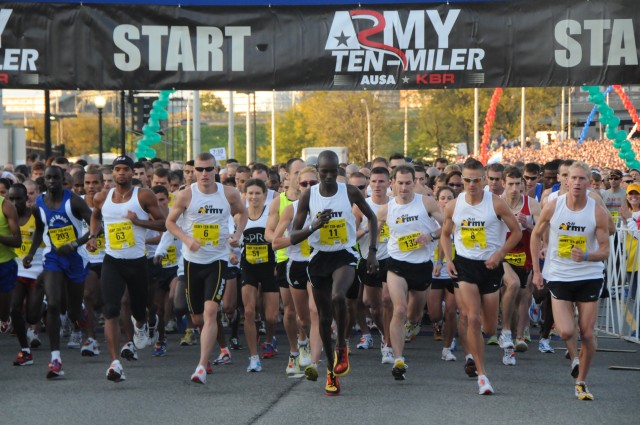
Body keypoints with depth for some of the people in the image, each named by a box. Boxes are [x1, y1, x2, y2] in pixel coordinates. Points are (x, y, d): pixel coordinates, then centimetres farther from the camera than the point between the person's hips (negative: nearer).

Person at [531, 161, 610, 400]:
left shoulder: (598, 213, -9)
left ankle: (581, 382, 18)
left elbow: (605, 250, -5)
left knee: (587, 334, 0)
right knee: (566, 333, -13)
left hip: (589, 277, 1)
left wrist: (586, 256, -27)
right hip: (558, 276, 0)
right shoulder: (553, 207, -8)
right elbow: (536, 235, 7)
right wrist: (536, 270, 3)